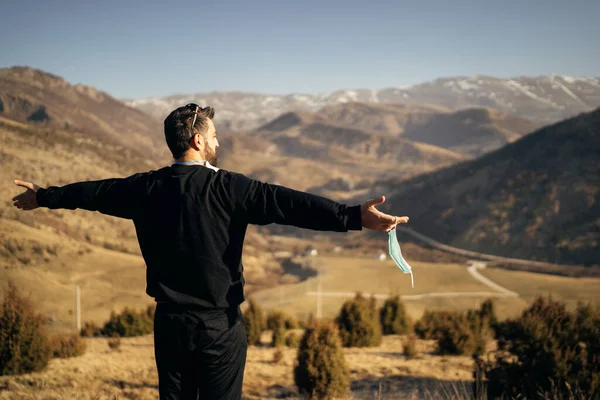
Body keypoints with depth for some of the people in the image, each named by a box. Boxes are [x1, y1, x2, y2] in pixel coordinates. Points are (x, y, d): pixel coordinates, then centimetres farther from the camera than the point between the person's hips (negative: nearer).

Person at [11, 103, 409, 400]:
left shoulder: (146, 189, 0)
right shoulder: (226, 187, -16)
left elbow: (94, 191, 17)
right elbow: (288, 203, -27)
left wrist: (44, 197, 35)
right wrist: (353, 217, -32)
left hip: (170, 321, 5)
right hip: (219, 324, -4)